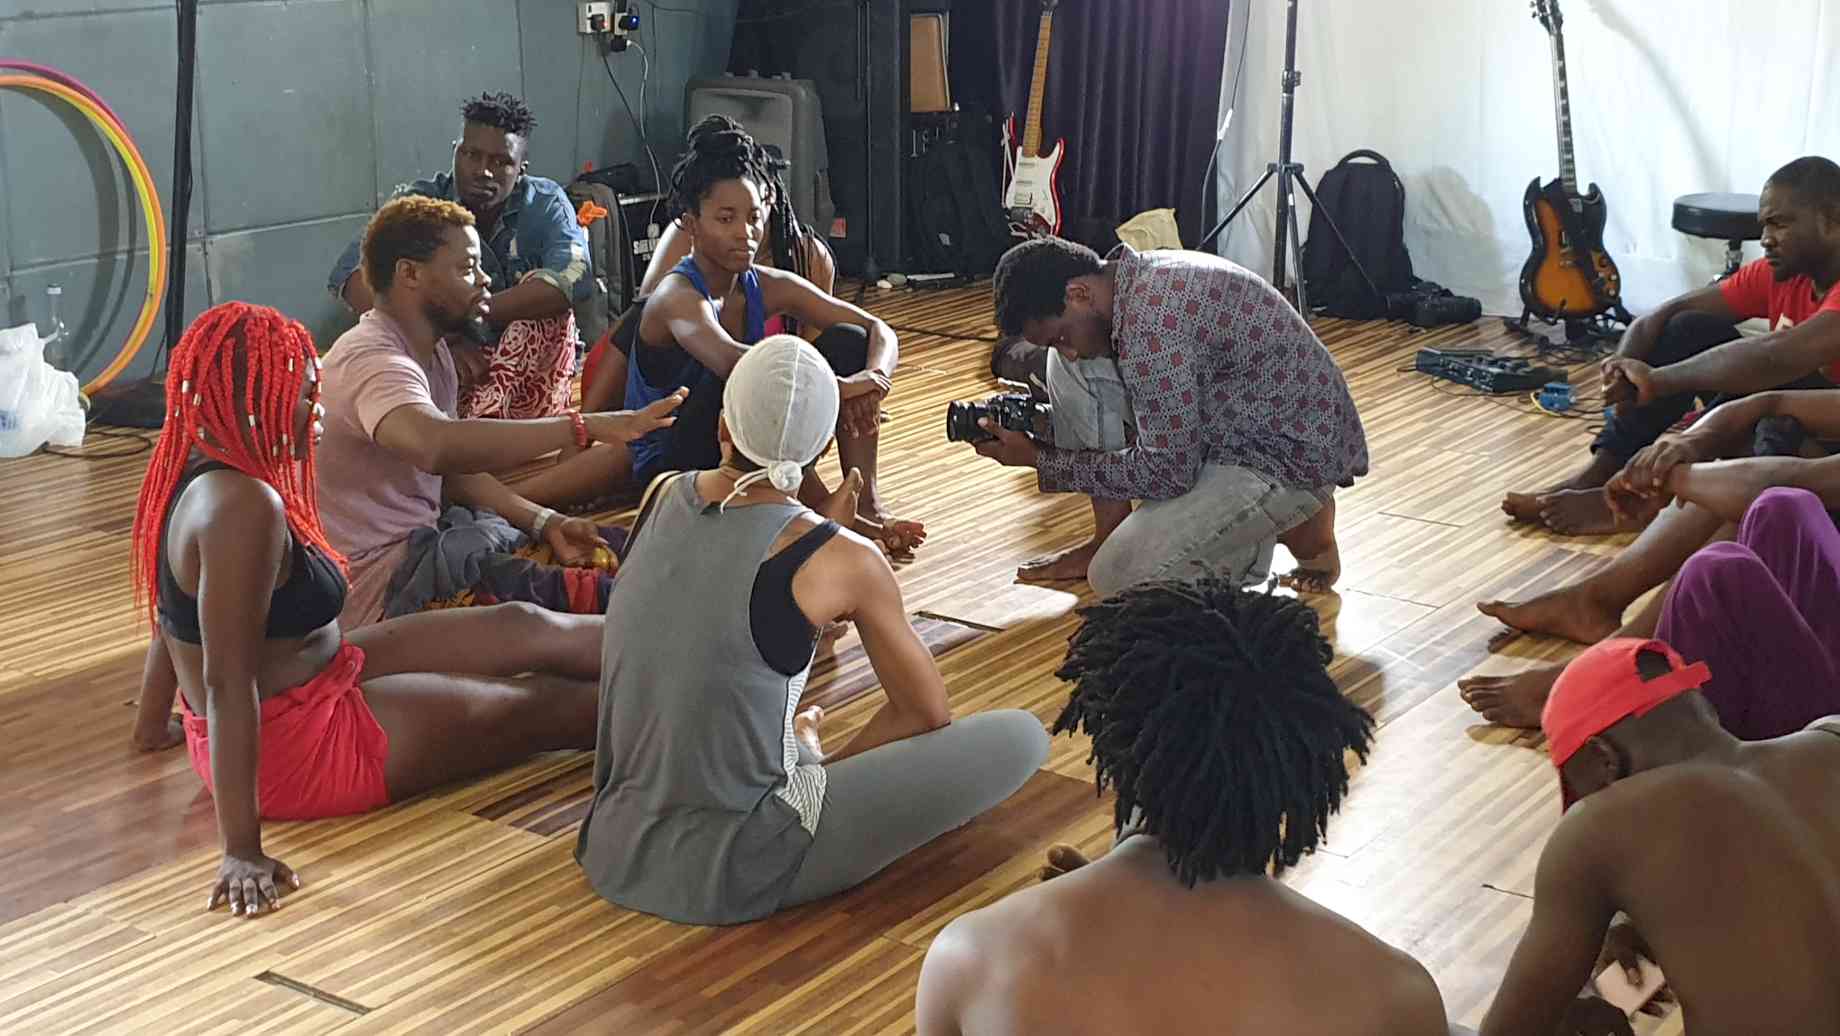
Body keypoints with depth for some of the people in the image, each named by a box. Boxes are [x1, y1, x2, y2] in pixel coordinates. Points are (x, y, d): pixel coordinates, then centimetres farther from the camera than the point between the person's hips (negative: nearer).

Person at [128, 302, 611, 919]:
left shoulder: (197, 477, 2)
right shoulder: (243, 504, -30)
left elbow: (177, 615, 15)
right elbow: (226, 680, -33)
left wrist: (154, 724, 29)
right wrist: (243, 851, -33)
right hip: (299, 750, -10)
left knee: (523, 629, 12)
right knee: (542, 705, 5)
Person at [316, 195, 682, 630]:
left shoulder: (430, 349, 14)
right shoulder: (372, 359, -19)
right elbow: (437, 446, -40)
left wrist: (546, 522, -2)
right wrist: (586, 426, -41)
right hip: (378, 583, -10)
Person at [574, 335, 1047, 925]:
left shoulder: (663, 496, 1)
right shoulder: (845, 560, -14)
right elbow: (927, 713, 0)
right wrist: (825, 764, 14)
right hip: (732, 874, -6)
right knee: (1021, 736, -5)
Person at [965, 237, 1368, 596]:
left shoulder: (1151, 316, -30)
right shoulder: (1136, 275, -1)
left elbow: (1168, 473, -24)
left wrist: (1040, 460, -17)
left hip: (1297, 453, -9)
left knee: (1118, 578, -16)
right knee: (1068, 369, 1)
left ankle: (1304, 523, 1)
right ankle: (1110, 537, 10)